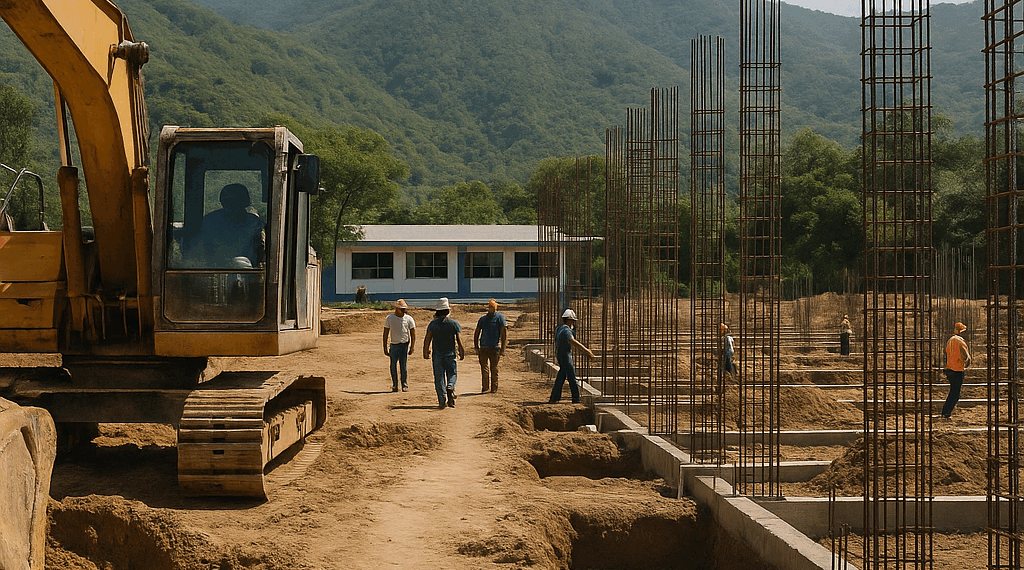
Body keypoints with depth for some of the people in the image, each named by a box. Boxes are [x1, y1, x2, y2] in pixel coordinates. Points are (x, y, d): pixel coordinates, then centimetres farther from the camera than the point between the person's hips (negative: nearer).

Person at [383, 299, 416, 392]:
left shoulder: (409, 319, 0)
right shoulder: (389, 318, 1)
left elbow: (413, 334, 3)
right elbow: (385, 334, 6)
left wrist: (412, 347, -5)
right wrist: (385, 348, 1)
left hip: (405, 345, -1)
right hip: (394, 345, 1)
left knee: (404, 366, -3)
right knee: (393, 366, 0)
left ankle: (405, 385, 8)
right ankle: (394, 386, 11)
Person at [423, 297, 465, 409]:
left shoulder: (433, 323, -3)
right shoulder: (454, 323, -2)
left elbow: (427, 339, -4)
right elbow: (458, 340, -2)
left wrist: (425, 351, 6)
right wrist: (462, 352, 7)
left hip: (437, 355, 0)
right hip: (451, 354, 0)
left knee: (439, 378, 4)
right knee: (452, 374, 13)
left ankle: (442, 400, 0)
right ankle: (450, 387, -18)